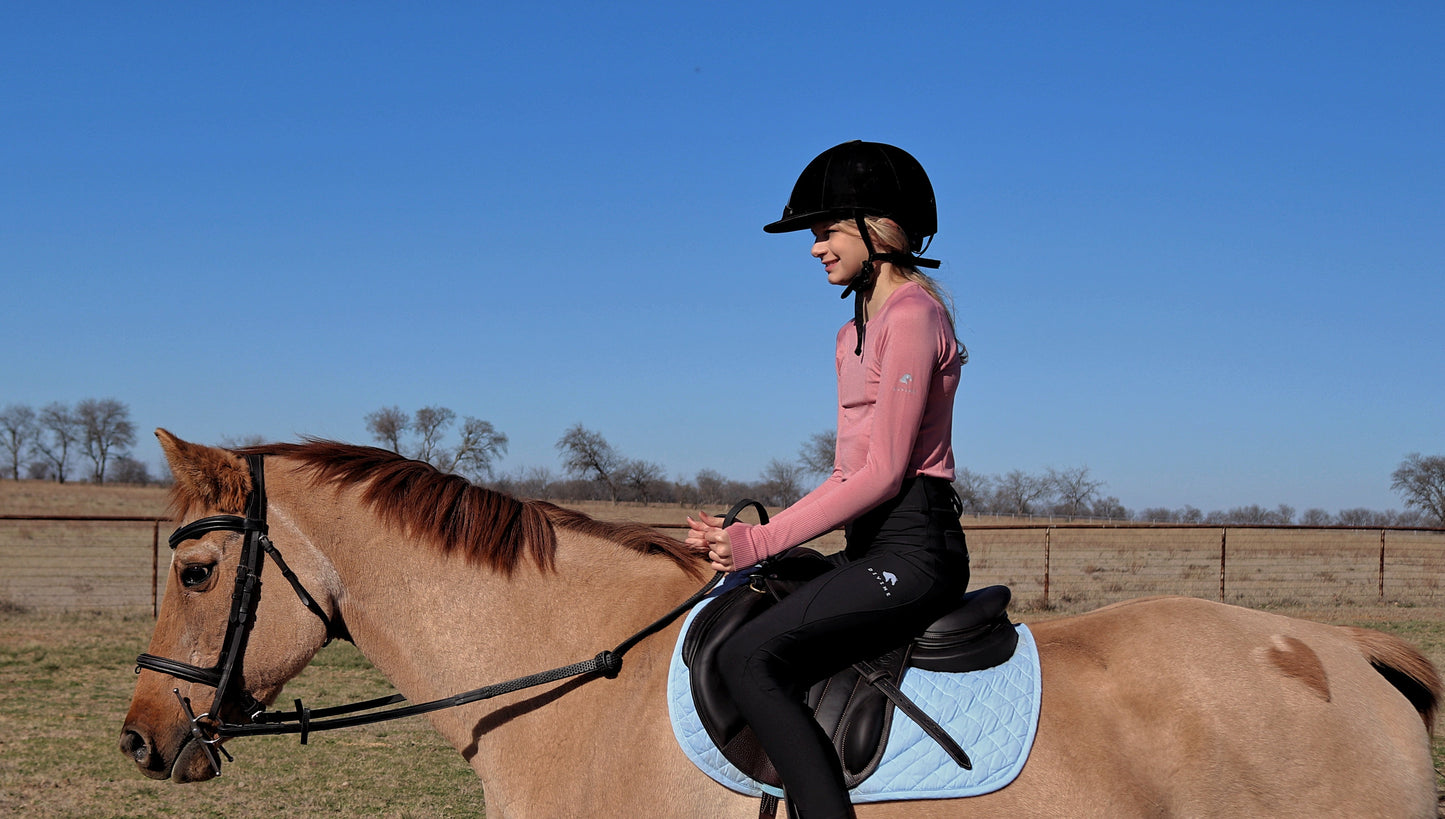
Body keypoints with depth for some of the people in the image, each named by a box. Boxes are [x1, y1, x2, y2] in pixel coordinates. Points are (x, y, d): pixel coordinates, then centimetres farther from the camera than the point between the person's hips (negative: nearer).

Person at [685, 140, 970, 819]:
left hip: (910, 550, -10)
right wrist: (751, 535, 9)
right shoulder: (857, 332, 20)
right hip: (876, 549, 10)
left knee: (748, 658, -23)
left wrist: (761, 542, -16)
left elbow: (883, 473, -16)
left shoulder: (911, 313, -10)